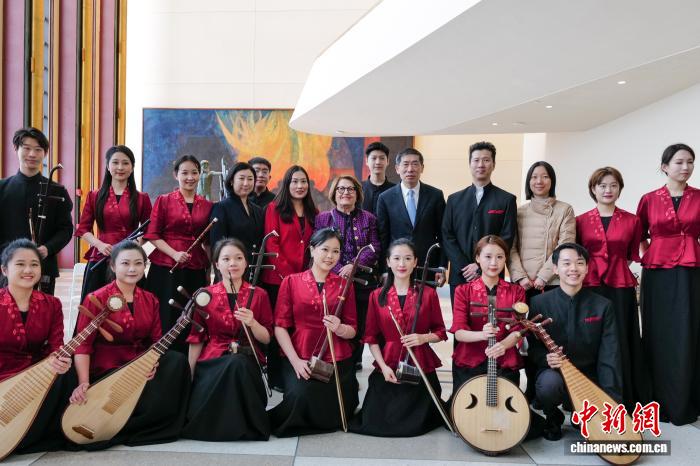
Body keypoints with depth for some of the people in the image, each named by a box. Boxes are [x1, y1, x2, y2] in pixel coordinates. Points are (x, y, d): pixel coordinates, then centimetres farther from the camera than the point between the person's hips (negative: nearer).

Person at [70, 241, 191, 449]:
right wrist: (84, 383, -24)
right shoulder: (97, 299, -7)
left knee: (177, 361, -23)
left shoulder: (150, 300, 9)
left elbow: (156, 340, 8)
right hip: (108, 369, -6)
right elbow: (83, 344, -12)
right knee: (148, 402, -29)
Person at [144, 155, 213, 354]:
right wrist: (175, 254, -14)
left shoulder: (206, 205, 9)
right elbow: (152, 235, -2)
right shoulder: (164, 201, 3)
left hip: (196, 271, 2)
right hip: (166, 269, -2)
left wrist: (209, 270, 10)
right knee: (166, 319, 1)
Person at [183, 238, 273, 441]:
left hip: (246, 361, 0)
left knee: (237, 364, -36)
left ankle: (244, 424, -15)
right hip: (212, 361, 0)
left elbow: (266, 338, 3)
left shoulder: (258, 295, 4)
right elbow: (197, 339, 8)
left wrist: (252, 323, -16)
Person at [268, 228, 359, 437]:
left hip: (337, 360, 2)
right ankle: (290, 420, 7)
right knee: (301, 396, -28)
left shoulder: (344, 285, 7)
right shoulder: (291, 282, 3)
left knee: (334, 417, -10)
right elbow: (280, 326, -2)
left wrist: (339, 328, -19)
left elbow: (352, 330, 5)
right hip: (299, 358, -1)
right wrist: (295, 360, -13)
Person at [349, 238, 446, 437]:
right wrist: (383, 366, -9)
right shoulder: (377, 296, 2)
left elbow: (440, 332, 5)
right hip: (387, 369, 1)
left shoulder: (428, 294, -1)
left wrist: (423, 337, -15)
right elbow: (372, 338, 3)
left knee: (414, 425, -1)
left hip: (421, 368, -1)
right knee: (374, 424, -1)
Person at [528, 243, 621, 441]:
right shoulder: (539, 303, -3)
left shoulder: (602, 306, -2)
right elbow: (532, 346, 3)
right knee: (550, 382, -36)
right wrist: (545, 358, -22)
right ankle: (553, 417, 1)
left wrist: (611, 404, -17)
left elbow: (609, 357, -7)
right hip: (553, 372, -1)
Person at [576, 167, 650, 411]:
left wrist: (614, 263, 2)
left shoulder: (632, 221, 5)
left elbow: (632, 255, 13)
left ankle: (624, 402, 16)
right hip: (589, 286, 0)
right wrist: (592, 266, 0)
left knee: (621, 343, 4)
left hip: (620, 287, 0)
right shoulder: (580, 221, 5)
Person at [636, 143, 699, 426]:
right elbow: (640, 237, 15)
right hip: (657, 275, 0)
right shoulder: (649, 200, 5)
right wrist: (649, 256, 3)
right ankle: (659, 401, 16)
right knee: (658, 338, 5)